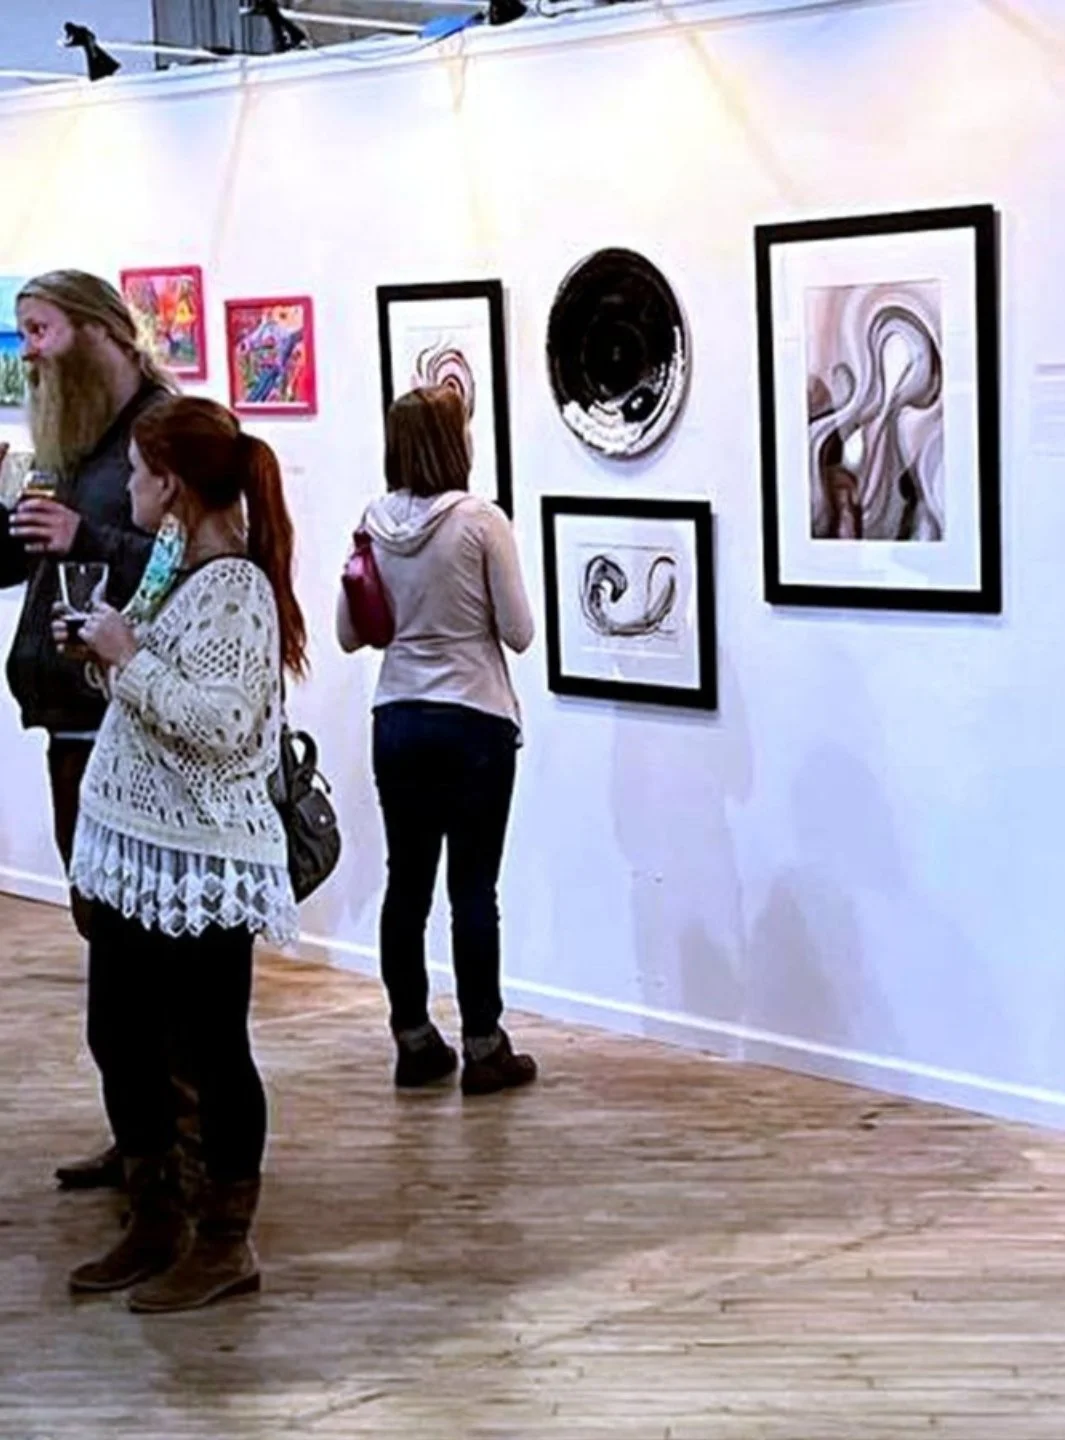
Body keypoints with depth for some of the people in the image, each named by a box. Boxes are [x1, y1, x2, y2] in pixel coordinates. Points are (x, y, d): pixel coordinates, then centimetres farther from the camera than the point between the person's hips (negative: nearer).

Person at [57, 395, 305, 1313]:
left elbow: (219, 724, -27)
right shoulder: (178, 571, 12)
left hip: (201, 859, -10)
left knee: (213, 1048, 2)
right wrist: (107, 648, 7)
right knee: (119, 1039, 14)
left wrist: (128, 658, -18)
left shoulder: (235, 589, -17)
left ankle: (226, 1244, 15)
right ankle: (156, 1224, 28)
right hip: (134, 845, 10)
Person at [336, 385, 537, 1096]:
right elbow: (518, 631, -8)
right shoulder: (483, 521, -12)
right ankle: (482, 1048, 8)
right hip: (476, 723, -4)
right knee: (473, 888, 1)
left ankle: (414, 1042, 18)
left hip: (398, 722, 4)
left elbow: (349, 634, 7)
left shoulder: (374, 523, 1)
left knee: (407, 883, 10)